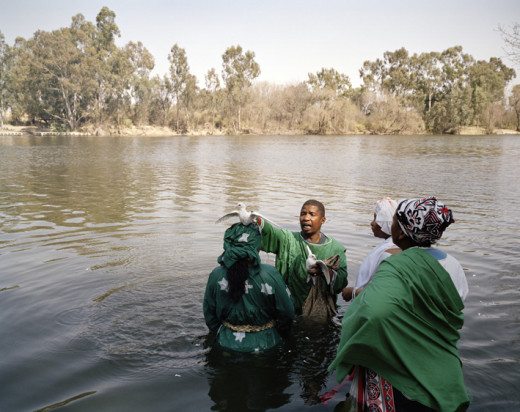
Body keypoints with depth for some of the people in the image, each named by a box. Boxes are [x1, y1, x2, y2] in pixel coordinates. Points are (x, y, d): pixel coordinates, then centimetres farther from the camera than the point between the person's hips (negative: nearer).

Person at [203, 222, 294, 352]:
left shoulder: (216, 276, -15)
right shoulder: (269, 275, -23)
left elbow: (209, 314, -2)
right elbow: (287, 313, -12)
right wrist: (279, 333, 8)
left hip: (227, 343, 2)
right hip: (264, 343, -2)